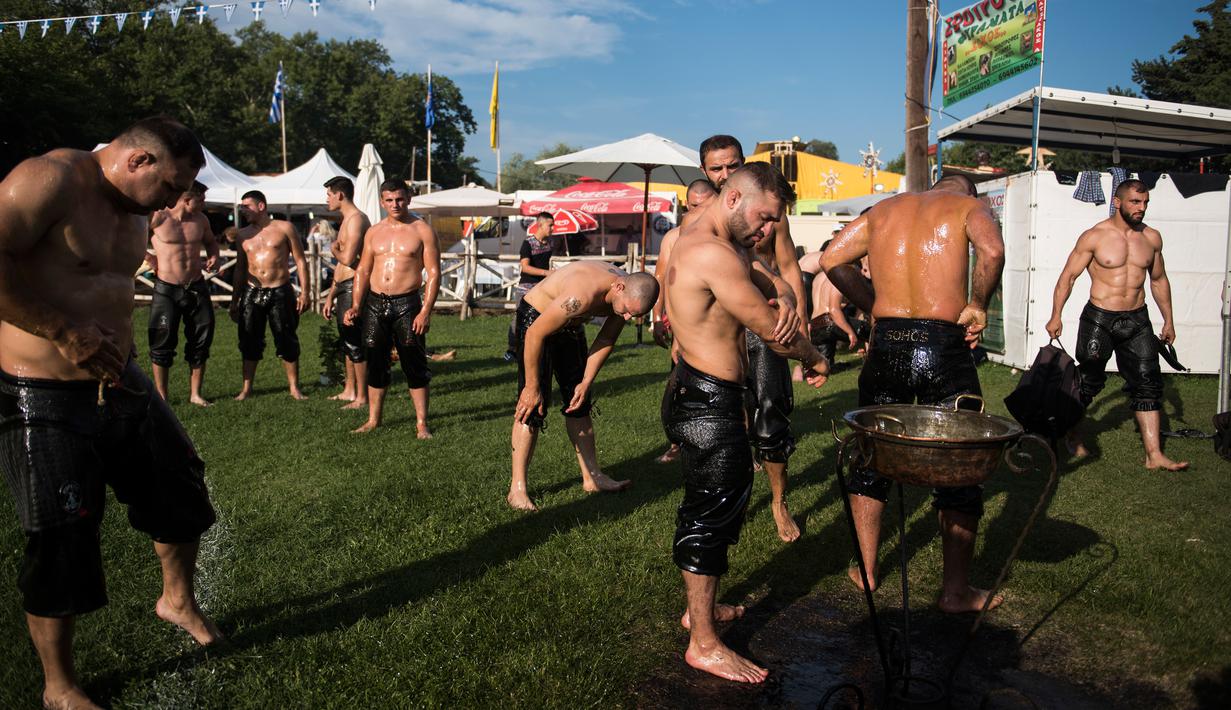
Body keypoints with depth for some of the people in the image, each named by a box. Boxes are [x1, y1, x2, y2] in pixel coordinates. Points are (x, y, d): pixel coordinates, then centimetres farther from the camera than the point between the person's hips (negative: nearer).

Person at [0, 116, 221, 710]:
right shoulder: (50, 179, -17)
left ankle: (178, 599, 44)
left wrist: (118, 346, 7)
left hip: (121, 385, 8)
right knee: (63, 548, 4)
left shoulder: (135, 211, 11)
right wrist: (67, 333, -27)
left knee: (180, 487, 17)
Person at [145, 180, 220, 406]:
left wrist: (213, 257, 3)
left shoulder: (200, 220, 5)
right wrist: (148, 258, -5)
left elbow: (210, 241, 23)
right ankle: (161, 396, 13)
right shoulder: (157, 217, -10)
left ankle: (195, 394, 18)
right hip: (166, 290, -4)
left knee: (201, 341, 6)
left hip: (197, 288, 5)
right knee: (162, 343, 2)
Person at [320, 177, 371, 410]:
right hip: (343, 287, 10)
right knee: (347, 340, 17)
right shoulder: (347, 220, 20)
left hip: (353, 286, -10)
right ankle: (350, 390, 28)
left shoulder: (356, 219, -13)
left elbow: (348, 259, -24)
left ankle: (362, 398, 0)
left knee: (355, 342, -6)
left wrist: (334, 250, -2)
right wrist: (331, 295, 24)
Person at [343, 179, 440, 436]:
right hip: (375, 303, 5)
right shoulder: (374, 232, 11)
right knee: (375, 364, 10)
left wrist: (426, 311, -15)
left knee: (414, 366, -1)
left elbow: (433, 273, -7)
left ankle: (421, 423, 7)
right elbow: (363, 270, 15)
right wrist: (355, 306, 5)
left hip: (407, 304, -4)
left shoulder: (422, 231, -3)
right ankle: (373, 419, 22)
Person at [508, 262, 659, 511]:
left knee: (579, 403, 11)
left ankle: (592, 477, 22)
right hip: (535, 319, -8)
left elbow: (606, 340, 0)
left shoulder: (631, 295, -15)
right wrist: (531, 387, -23)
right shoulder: (582, 294, -40)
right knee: (533, 406, -12)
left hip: (569, 324, 8)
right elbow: (535, 334, -31)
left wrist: (586, 382, -3)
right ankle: (517, 489, -6)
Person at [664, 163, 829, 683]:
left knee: (711, 507, 22)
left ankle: (700, 607, 39)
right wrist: (814, 361, 1)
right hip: (708, 402, -11)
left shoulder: (712, 241, 12)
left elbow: (769, 279, 12)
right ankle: (703, 644, 12)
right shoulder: (713, 253, -23)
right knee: (711, 514, -1)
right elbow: (771, 332, -18)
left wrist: (783, 298, -13)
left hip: (698, 393, 11)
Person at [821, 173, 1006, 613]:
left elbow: (832, 260, 11)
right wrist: (977, 304, -5)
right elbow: (992, 249, -18)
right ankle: (956, 590, 19)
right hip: (943, 346, -3)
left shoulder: (884, 209, 18)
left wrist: (872, 307, 14)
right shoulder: (967, 205, 5)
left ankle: (866, 571, 28)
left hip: (886, 344, 4)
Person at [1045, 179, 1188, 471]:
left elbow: (1159, 280, 18)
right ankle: (1071, 434, 28)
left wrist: (1168, 320, 18)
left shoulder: (1152, 238, 6)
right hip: (1099, 319, -4)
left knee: (1148, 383, 0)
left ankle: (1154, 455, 2)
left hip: (1137, 320, 4)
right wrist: (1056, 316, -14)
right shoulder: (1094, 236, -8)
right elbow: (1068, 276, -7)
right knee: (1088, 382, 4)